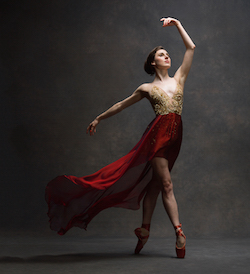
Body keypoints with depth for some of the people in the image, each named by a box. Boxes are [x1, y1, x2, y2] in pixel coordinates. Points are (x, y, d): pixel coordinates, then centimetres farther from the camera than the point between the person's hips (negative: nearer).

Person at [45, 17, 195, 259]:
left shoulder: (179, 79, 16)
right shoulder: (147, 88, 9)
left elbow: (191, 47, 15)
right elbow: (121, 105, 19)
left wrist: (177, 24, 16)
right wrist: (99, 118, 24)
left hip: (174, 136, 4)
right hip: (158, 134, -4)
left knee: (154, 183, 8)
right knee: (166, 184, -9)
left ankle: (144, 229, 14)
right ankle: (179, 232, -13)